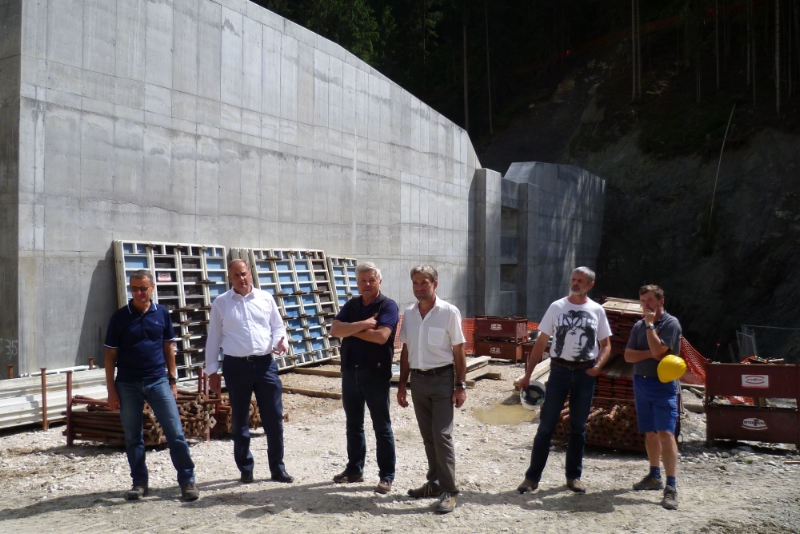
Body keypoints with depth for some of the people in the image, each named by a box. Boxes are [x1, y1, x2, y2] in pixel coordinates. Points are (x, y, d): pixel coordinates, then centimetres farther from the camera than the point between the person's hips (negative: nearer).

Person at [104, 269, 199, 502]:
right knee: (133, 437, 8)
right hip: (128, 384, 0)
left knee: (175, 433, -3)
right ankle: (139, 483, 21)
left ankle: (187, 481, 5)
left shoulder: (162, 313, 3)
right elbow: (110, 355, 2)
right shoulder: (119, 317, -1)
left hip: (158, 380, 0)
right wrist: (111, 390, -2)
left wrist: (173, 380, 6)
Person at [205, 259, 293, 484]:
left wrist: (281, 341, -10)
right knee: (239, 421, 8)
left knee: (274, 418, 3)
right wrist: (212, 369, 5)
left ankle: (277, 468, 15)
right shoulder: (220, 303, 3)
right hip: (236, 366, -1)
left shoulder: (266, 298, 7)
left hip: (265, 364, 1)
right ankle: (245, 469, 22)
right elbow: (214, 337, 6)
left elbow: (278, 326, 13)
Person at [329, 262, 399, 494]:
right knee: (353, 425, 15)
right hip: (350, 372, 6)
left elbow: (381, 336, -23)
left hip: (376, 374, -5)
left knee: (382, 427, 3)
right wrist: (363, 324, -16)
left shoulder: (388, 306, -7)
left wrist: (351, 329, -10)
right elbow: (335, 330, -6)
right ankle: (354, 469, 27)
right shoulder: (351, 305, 9)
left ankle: (386, 476, 10)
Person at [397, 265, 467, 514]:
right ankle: (434, 483, 25)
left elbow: (458, 351, -6)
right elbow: (406, 351, 11)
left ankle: (449, 491, 0)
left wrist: (460, 385, -9)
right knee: (428, 436, 13)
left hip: (442, 379, -5)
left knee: (442, 435, -8)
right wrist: (402, 384, 10)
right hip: (418, 380, 5)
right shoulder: (409, 313, 5)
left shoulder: (449, 312, -9)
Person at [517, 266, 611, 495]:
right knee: (546, 425, -1)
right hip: (559, 370, -1)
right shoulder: (557, 307, 0)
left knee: (578, 427, 11)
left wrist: (598, 365, -12)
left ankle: (574, 476, 23)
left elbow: (605, 344, 9)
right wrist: (527, 374, -4)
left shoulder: (597, 310, 3)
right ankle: (532, 477, 6)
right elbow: (541, 343, 1)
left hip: (585, 373, 1)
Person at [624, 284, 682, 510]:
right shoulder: (639, 326, 9)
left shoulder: (671, 323, -8)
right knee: (650, 433, 14)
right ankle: (654, 476, 28)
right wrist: (649, 354, -13)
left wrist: (650, 324, -14)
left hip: (663, 385, -6)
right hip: (641, 383, 6)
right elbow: (628, 355, 2)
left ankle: (671, 487, -13)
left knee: (665, 433, -14)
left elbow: (658, 351, -20)